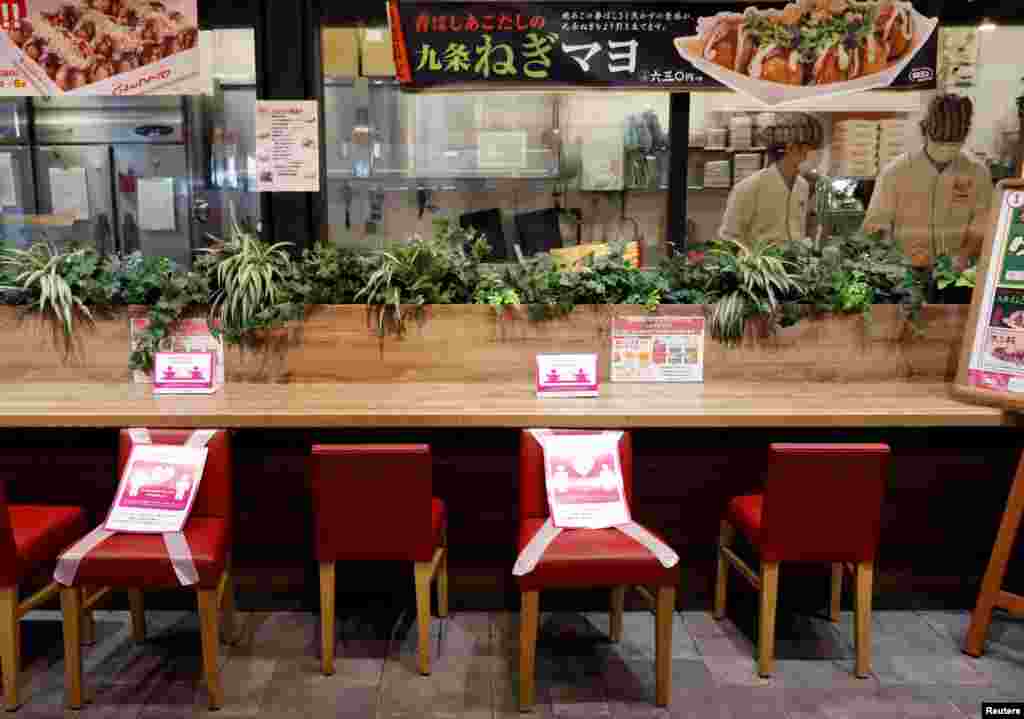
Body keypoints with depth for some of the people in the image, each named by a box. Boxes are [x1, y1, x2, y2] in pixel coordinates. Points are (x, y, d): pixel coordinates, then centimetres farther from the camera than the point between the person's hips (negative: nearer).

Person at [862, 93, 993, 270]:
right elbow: (874, 227, -1)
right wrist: (901, 260, -16)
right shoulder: (895, 172, -2)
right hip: (907, 272, -2)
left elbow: (981, 229, 6)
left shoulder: (977, 173, 5)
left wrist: (963, 257, -13)